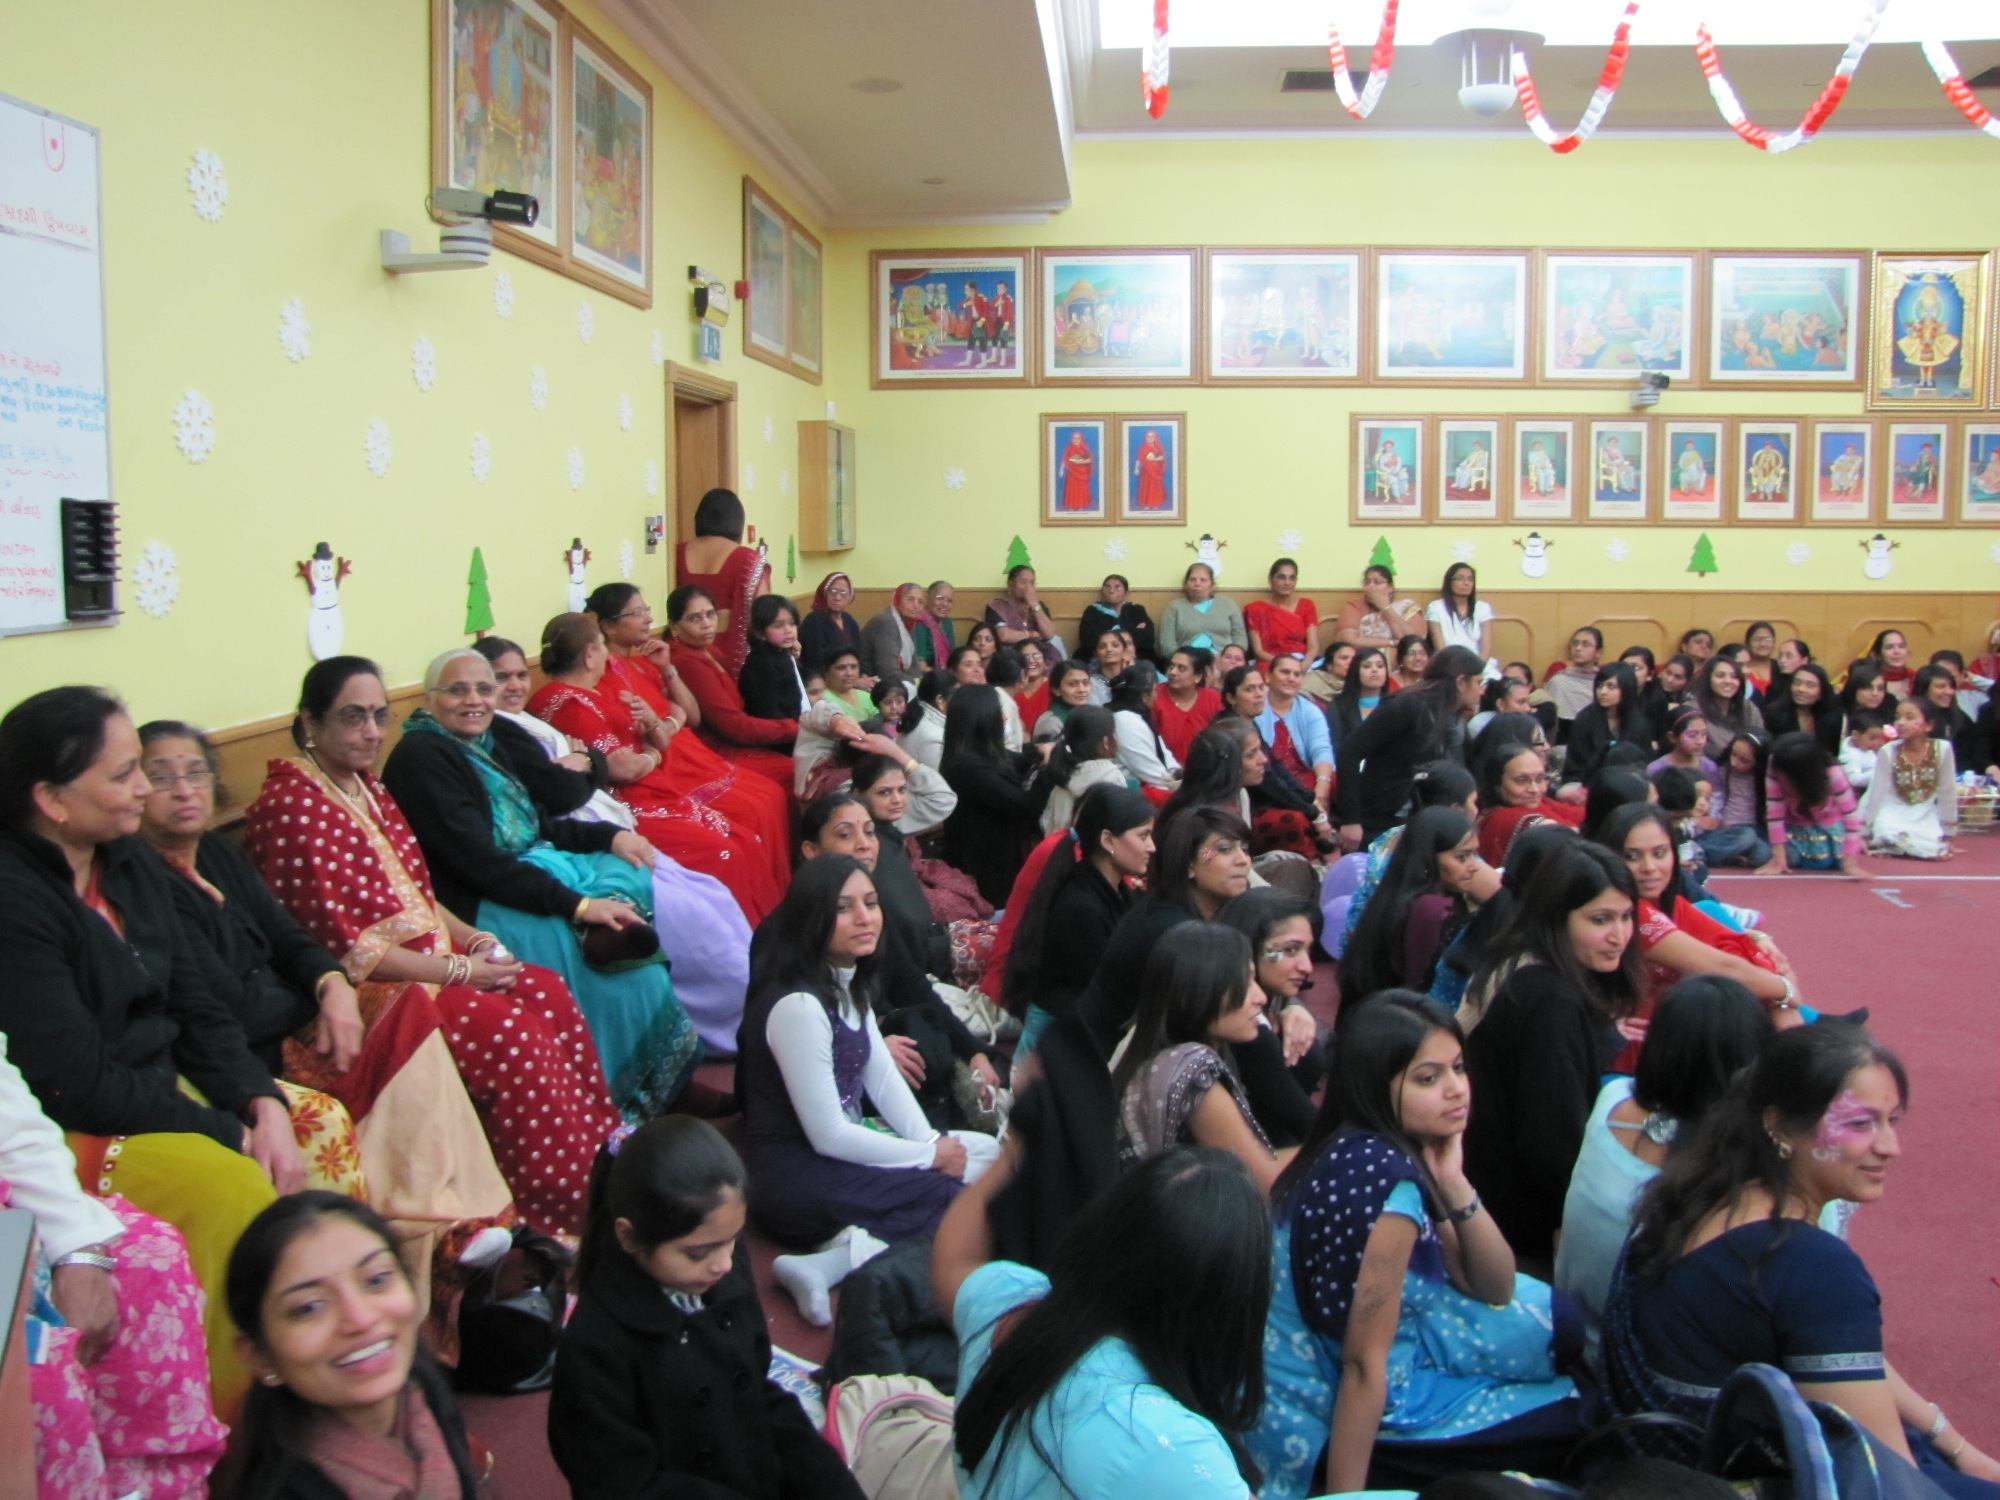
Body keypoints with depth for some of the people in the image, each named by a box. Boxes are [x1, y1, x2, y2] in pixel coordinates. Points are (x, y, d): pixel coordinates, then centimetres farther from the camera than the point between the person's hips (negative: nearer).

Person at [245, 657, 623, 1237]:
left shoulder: (368, 790, 12)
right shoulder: (294, 807, -16)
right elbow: (341, 945, -20)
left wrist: (474, 939, 0)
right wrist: (457, 971, -17)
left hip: (426, 960, 9)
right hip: (369, 992, -8)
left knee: (549, 994, -10)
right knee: (513, 1033, -23)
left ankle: (596, 1154, -2)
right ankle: (561, 1214, -10)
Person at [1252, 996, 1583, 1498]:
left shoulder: (1370, 1153, 0)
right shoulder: (1384, 1178, -26)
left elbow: (1496, 1289, 4)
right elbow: (1363, 1366, -23)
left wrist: (1452, 1183, -10)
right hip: (1338, 1427, -8)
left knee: (1544, 1313, 13)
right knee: (1580, 1424, 4)